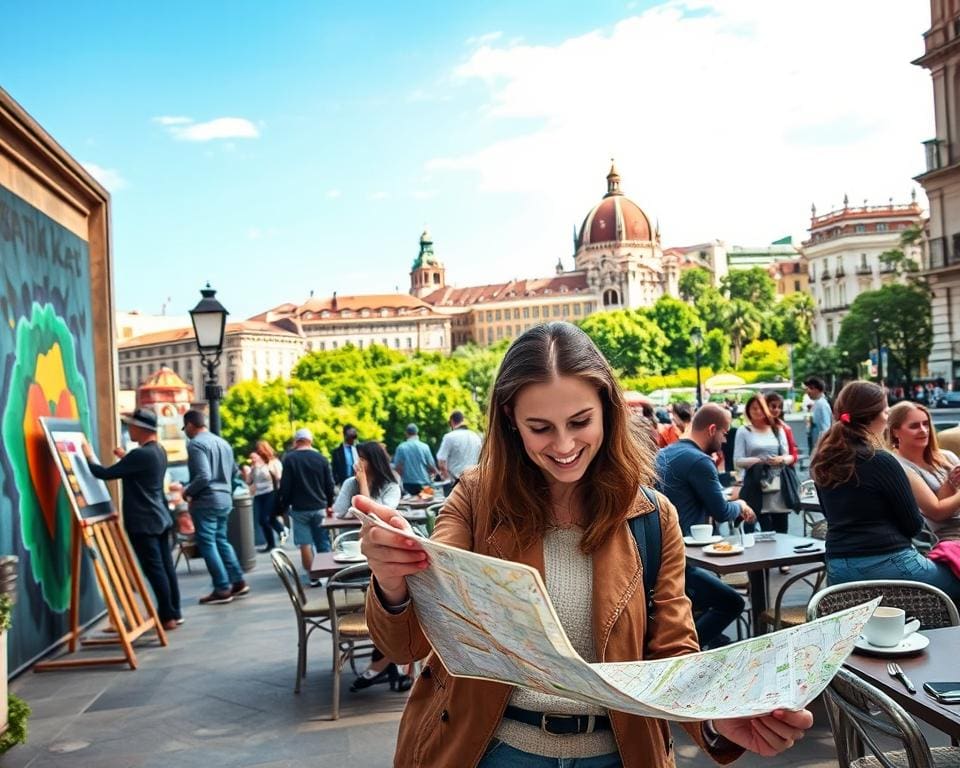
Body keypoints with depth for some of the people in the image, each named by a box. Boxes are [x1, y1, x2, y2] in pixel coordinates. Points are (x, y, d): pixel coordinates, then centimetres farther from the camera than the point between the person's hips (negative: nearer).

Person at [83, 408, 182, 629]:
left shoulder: (141, 454, -20)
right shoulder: (159, 451, 9)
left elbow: (105, 474, -17)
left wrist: (89, 456, -3)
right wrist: (126, 458, 17)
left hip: (143, 522, -9)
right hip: (159, 518, 9)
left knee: (154, 569, -2)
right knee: (165, 566, 11)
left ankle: (167, 616, 3)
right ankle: (174, 613, 17)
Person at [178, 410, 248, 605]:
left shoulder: (196, 444, -14)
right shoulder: (223, 442, 13)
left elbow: (203, 476, -23)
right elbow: (235, 473, 17)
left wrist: (187, 492, -9)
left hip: (206, 502, -8)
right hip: (225, 500, 8)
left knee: (207, 544, -1)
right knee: (221, 540, 18)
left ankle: (222, 589, -1)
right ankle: (238, 582, 16)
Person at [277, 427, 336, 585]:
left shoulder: (289, 459, -6)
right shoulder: (321, 458, 1)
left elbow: (285, 486, -7)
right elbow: (330, 484, 5)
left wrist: (283, 506, 6)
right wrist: (329, 504, 17)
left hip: (299, 508, -2)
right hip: (319, 507, 2)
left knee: (305, 544, 2)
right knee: (323, 543, 8)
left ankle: (313, 577, 2)